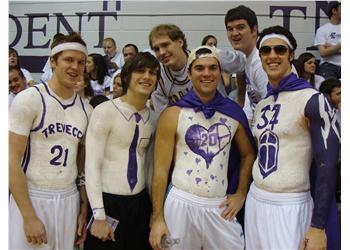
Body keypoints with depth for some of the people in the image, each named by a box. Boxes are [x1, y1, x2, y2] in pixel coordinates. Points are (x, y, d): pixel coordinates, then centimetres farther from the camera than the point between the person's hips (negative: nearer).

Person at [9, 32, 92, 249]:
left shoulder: (86, 110, 6)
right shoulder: (29, 99, -9)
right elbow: (12, 160, -12)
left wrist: (84, 210, 6)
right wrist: (29, 216, -15)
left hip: (70, 199, 5)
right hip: (31, 197, -4)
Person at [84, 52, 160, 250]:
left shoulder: (153, 117, 7)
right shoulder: (105, 111, -11)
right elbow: (92, 165, -12)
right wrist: (99, 215, -15)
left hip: (140, 204, 5)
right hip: (109, 202, -5)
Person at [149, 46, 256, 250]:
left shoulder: (234, 111, 3)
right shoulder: (173, 114, -5)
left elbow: (248, 154, 16)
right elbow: (161, 169, -5)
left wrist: (241, 194, 7)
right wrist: (157, 218, -8)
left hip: (219, 206, 3)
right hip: (181, 203, -2)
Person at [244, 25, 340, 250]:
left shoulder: (311, 100, -10)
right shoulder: (261, 105, 11)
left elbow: (327, 164, -15)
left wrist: (318, 226, -19)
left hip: (289, 207, -6)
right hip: (255, 201, 7)